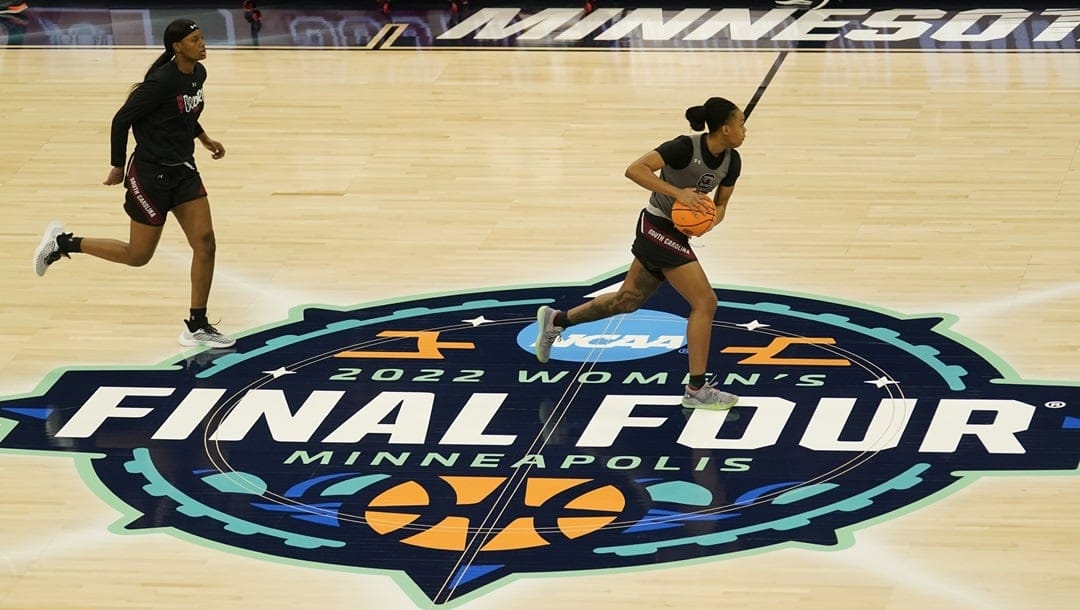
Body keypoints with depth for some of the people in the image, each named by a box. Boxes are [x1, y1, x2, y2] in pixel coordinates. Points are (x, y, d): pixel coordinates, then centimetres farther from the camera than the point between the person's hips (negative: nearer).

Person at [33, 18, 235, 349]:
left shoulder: (198, 74, 1)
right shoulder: (161, 81, -25)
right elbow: (121, 119, -16)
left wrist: (205, 139, 18)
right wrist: (118, 167, -8)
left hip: (183, 170, 7)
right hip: (151, 173, -7)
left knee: (205, 242, -2)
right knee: (137, 255, 4)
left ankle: (197, 326, 6)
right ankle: (63, 243, 22)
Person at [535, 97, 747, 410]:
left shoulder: (731, 162, -2)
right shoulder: (685, 148, -23)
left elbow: (720, 204, 11)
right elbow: (635, 169, -28)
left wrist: (709, 221, -11)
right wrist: (678, 192, -33)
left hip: (675, 233, 8)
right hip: (658, 228, -8)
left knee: (628, 300, 21)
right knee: (705, 302, -11)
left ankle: (555, 320, 38)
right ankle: (697, 390, -5)